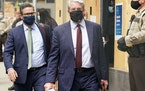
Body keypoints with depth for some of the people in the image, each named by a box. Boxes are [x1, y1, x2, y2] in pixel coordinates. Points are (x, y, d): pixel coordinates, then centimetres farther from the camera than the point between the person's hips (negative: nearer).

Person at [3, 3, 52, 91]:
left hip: (41, 72, 0)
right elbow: (7, 52, -1)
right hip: (22, 74, 0)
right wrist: (9, 68, -18)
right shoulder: (14, 32, 4)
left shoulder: (45, 29, 7)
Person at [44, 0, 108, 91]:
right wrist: (50, 80, -9)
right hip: (68, 78, 0)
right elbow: (53, 57, 0)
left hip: (90, 76, 1)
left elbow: (100, 54, 7)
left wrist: (104, 76, 5)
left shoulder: (95, 28, 4)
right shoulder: (59, 31, 1)